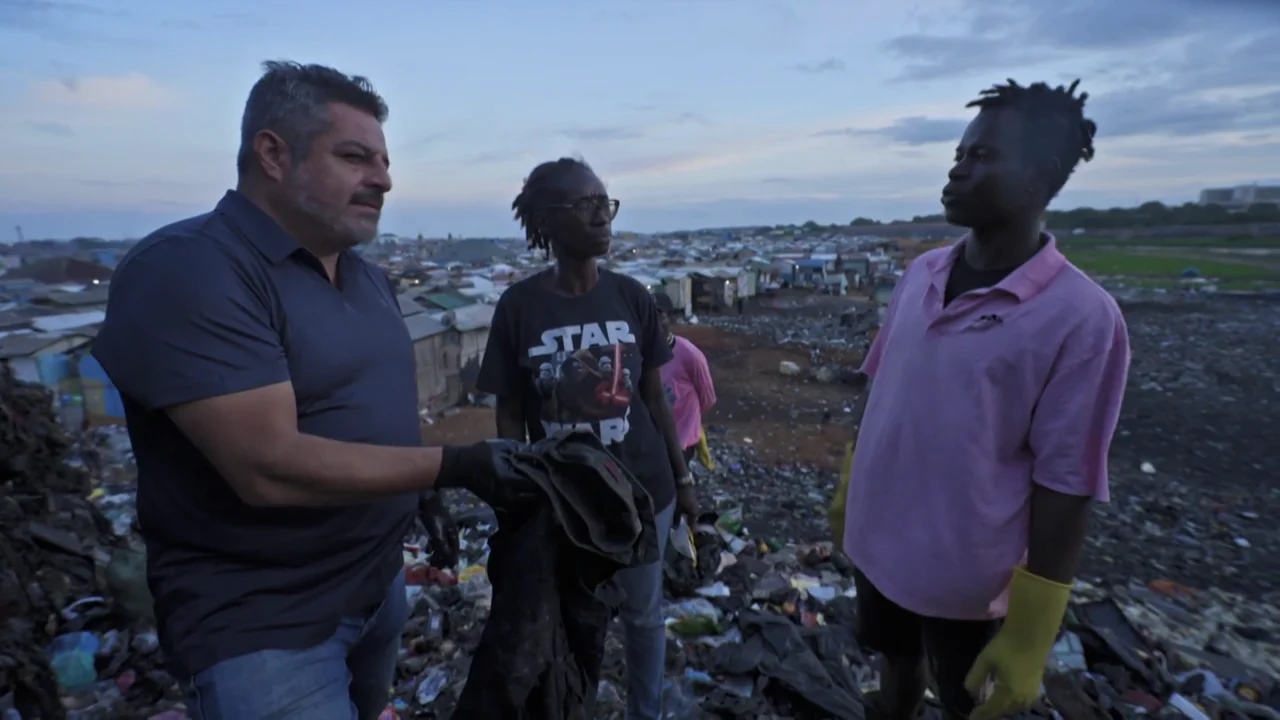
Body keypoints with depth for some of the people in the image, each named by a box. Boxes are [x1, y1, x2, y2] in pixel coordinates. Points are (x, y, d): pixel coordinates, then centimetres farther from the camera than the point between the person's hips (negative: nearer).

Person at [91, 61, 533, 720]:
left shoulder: (368, 277, 7)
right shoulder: (186, 272, -20)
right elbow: (270, 466, -28)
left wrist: (421, 491, 8)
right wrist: (453, 467, -27)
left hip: (381, 583, 8)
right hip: (261, 622, -7)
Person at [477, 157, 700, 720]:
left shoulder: (632, 298, -5)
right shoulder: (518, 306, -10)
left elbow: (655, 399, 2)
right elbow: (510, 415, -4)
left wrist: (681, 478, 6)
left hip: (642, 489, 2)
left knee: (643, 614, 20)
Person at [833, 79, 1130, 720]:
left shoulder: (1082, 317, -20)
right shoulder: (920, 274, -3)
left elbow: (1066, 486, -18)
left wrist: (1029, 636, -14)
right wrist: (848, 490, 13)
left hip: (966, 574, -4)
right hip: (875, 540, 5)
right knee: (898, 664, 28)